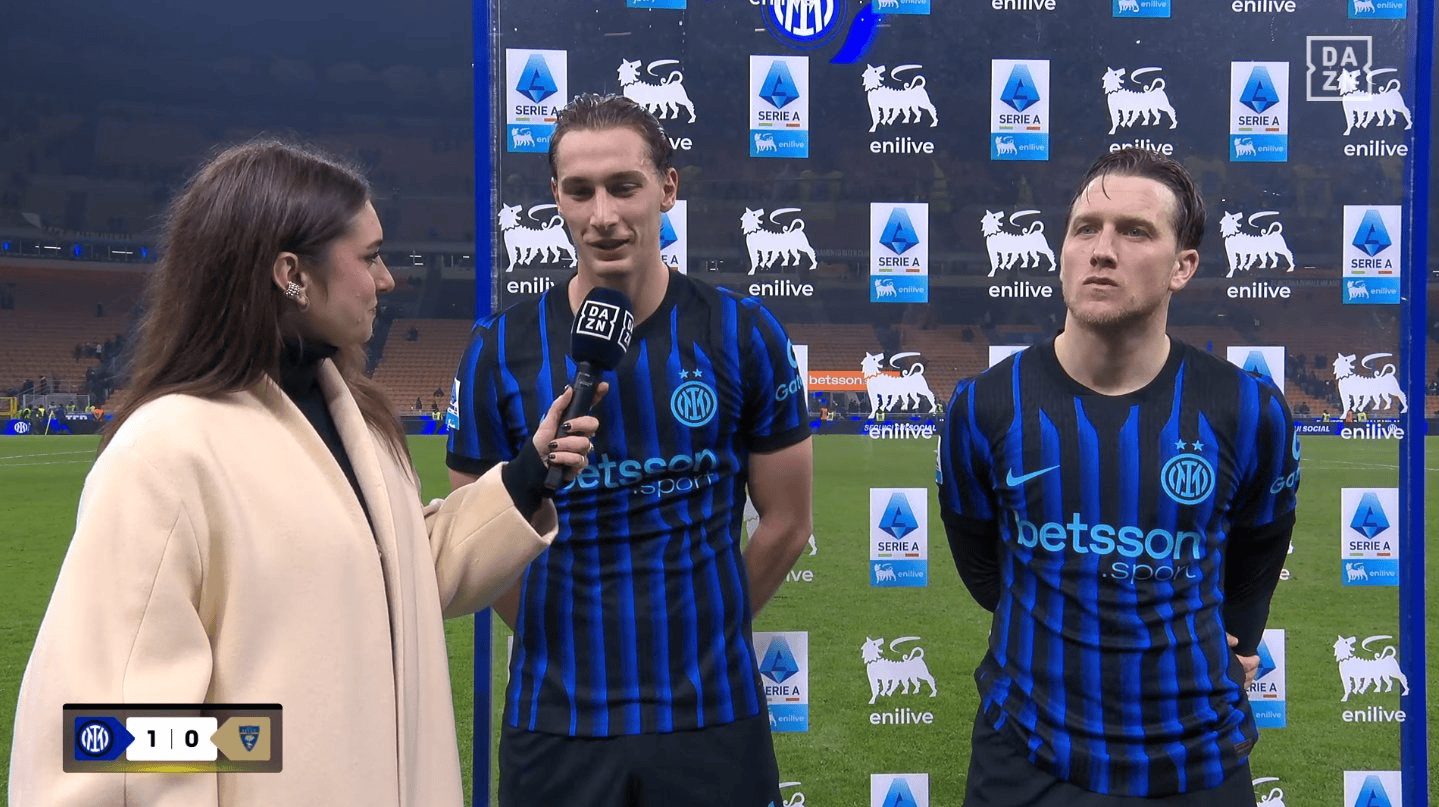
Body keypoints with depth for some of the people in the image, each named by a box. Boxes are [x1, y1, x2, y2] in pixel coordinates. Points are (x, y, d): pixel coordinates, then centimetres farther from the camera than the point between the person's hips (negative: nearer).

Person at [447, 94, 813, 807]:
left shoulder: (742, 335, -3)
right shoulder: (499, 353, -3)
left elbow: (786, 524, 4)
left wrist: (696, 633, 9)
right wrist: (566, 645, 6)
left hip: (713, 713, 0)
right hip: (555, 719, 1)